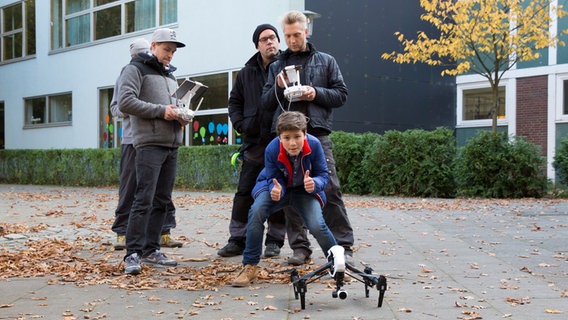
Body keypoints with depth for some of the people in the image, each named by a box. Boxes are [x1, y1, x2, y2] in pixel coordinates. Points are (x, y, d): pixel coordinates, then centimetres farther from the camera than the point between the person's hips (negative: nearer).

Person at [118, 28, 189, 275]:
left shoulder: (170, 75, 25)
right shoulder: (136, 69, 1)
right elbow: (125, 102, -12)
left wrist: (182, 115, 6)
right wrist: (160, 110, -16)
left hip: (172, 145, 8)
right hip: (149, 143, -8)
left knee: (162, 200, 7)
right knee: (144, 200, -13)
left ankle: (151, 250, 14)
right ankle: (133, 254, -12)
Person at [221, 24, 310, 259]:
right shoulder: (247, 72, 12)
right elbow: (234, 101, 20)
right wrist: (240, 123, 5)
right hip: (254, 143, 4)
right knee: (244, 193, 4)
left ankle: (274, 240, 14)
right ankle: (238, 239, 11)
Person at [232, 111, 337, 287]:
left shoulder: (314, 145, -28)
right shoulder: (272, 150, -28)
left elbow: (323, 174, -18)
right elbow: (274, 179, -16)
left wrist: (315, 183, -41)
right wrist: (275, 190, -40)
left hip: (305, 190, 0)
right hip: (278, 186, 0)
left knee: (317, 226, -23)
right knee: (256, 212, -28)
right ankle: (250, 266, -13)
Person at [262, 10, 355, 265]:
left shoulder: (326, 61, 13)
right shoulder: (277, 66, 18)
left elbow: (341, 94, 8)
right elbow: (266, 103, 14)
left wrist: (316, 93, -8)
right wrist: (278, 87, -5)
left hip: (317, 134, -2)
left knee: (330, 190, -9)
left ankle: (344, 246, -4)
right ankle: (300, 248, 10)